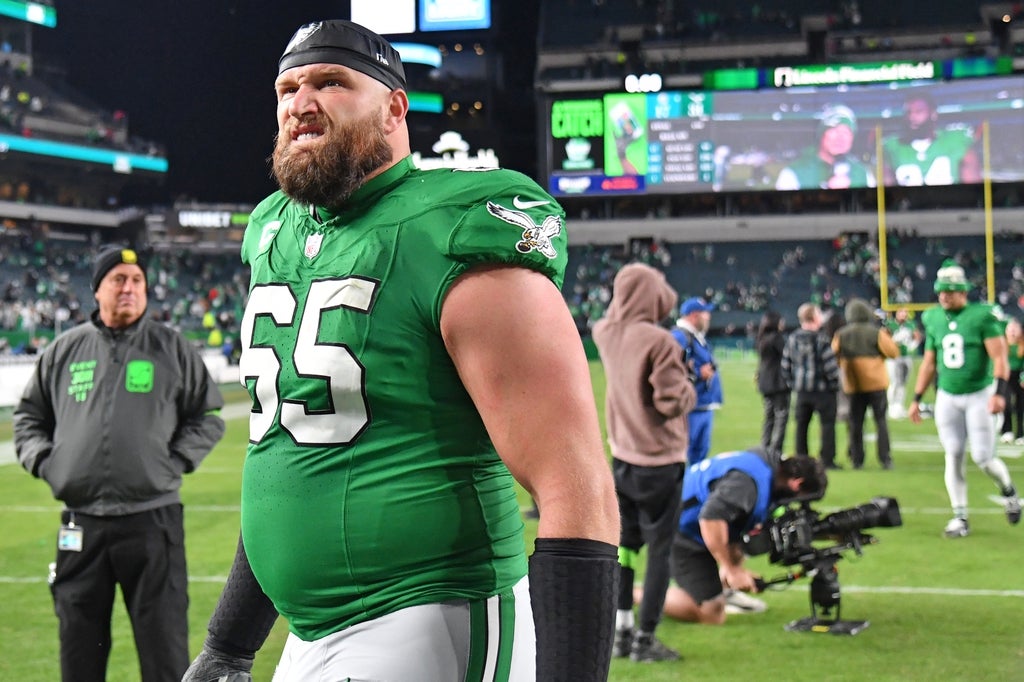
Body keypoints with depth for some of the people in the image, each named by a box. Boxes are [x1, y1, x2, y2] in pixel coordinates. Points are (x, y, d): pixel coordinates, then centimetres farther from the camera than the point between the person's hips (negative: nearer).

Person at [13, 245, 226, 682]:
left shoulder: (172, 348, 5)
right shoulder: (65, 349, 10)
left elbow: (208, 417, 9)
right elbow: (28, 415, 20)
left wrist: (174, 463, -3)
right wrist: (43, 461, 4)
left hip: (152, 519, -2)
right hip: (81, 524, 2)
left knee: (165, 646, 0)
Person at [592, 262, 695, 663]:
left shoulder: (604, 333, -1)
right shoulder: (658, 341, -21)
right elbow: (672, 403, -22)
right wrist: (689, 390, -3)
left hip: (621, 459, 7)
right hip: (660, 461, -7)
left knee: (623, 544, 15)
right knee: (659, 551, 2)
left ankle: (620, 631, 21)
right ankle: (645, 639, 5)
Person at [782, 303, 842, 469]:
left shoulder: (792, 339, 3)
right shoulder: (821, 339, -15)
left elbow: (785, 365, 7)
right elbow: (830, 366, -16)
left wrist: (793, 384, 15)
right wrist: (834, 383, -2)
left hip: (801, 391, 5)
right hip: (822, 390, -5)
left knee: (801, 425, 12)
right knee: (827, 424, 2)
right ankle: (828, 460, 0)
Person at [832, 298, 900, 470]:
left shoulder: (841, 334, 1)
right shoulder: (876, 332, -7)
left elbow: (834, 355, 4)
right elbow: (893, 352, -8)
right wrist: (888, 338, 8)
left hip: (852, 385, 2)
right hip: (876, 384, -2)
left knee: (855, 423, 8)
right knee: (881, 421, 4)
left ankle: (857, 460, 7)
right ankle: (885, 459, 0)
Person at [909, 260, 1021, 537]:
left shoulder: (982, 316, -10)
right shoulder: (934, 320, 5)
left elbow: (999, 358, -14)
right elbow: (929, 363, 14)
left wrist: (1000, 392, -25)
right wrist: (917, 398, 13)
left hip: (979, 395, -4)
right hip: (947, 398, 4)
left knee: (983, 458, -6)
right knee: (953, 456, 2)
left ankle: (1008, 490, 25)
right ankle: (960, 517, 10)